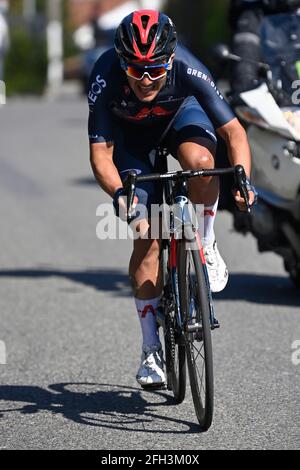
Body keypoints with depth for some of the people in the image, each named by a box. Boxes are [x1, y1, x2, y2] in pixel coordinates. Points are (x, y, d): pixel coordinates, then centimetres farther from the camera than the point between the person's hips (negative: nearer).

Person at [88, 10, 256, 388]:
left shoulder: (187, 70, -36)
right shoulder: (105, 78, -35)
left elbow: (234, 132, -30)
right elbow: (100, 153, -30)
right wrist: (118, 193, -48)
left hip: (180, 115, 0)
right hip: (131, 134, 0)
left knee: (199, 160, -37)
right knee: (147, 236, -9)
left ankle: (207, 245, -9)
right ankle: (151, 349, 1)